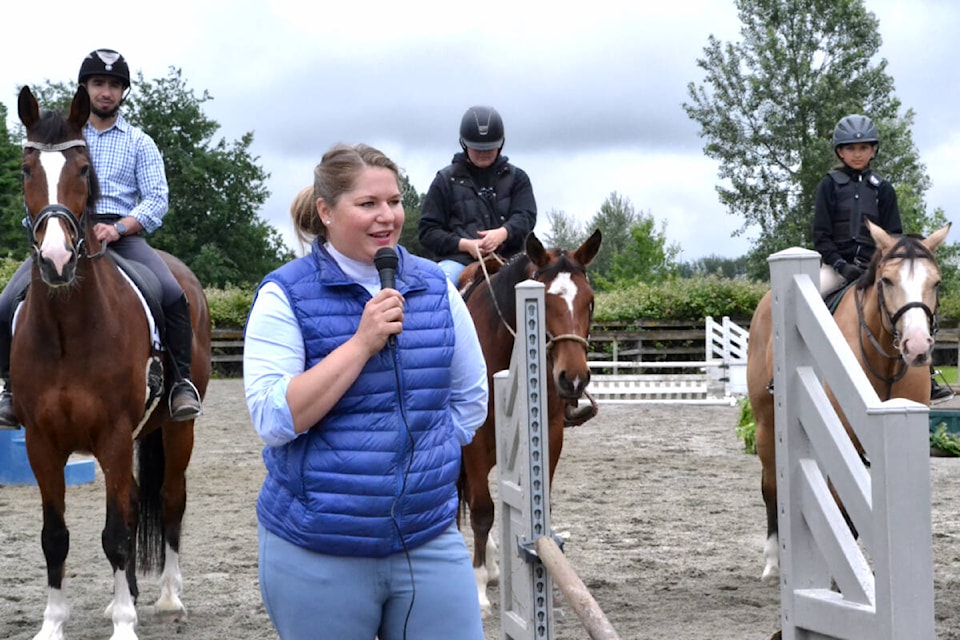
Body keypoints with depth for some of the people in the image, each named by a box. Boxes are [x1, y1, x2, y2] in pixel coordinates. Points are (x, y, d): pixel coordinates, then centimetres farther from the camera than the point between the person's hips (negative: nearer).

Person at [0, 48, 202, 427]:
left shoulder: (139, 143, 14)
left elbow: (157, 199, 3)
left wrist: (118, 228, -16)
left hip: (123, 235, -1)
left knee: (173, 294, -29)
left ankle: (182, 382, -16)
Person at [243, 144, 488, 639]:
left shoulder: (435, 288, 5)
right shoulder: (285, 296, -7)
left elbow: (470, 398, 15)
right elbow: (273, 421, -17)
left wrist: (427, 459, 3)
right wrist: (363, 341, -20)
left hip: (430, 539, 3)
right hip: (317, 553, -3)